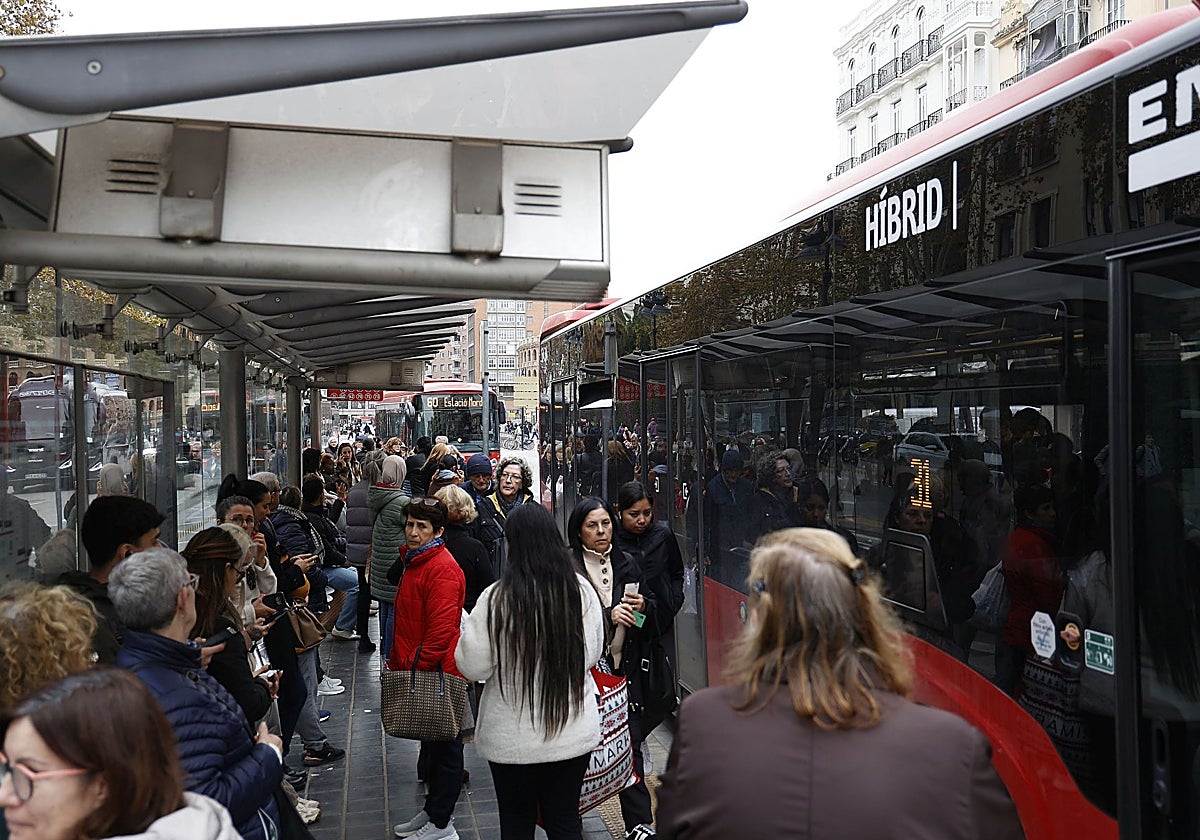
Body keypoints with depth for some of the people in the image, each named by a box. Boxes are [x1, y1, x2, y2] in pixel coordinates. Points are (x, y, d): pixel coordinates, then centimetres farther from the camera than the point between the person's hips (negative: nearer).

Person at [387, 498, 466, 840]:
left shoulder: (443, 568, -19)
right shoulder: (412, 561, 12)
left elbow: (441, 629, -24)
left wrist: (416, 667, -20)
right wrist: (397, 662, 17)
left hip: (438, 671, -9)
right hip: (417, 671, 9)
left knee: (444, 747, 4)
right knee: (431, 744, 20)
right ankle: (433, 810, 34)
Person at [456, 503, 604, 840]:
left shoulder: (497, 598, -20)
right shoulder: (581, 590, -9)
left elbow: (472, 666, -13)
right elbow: (593, 653, 3)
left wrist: (468, 630, 5)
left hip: (514, 741, -3)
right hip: (575, 733, 3)